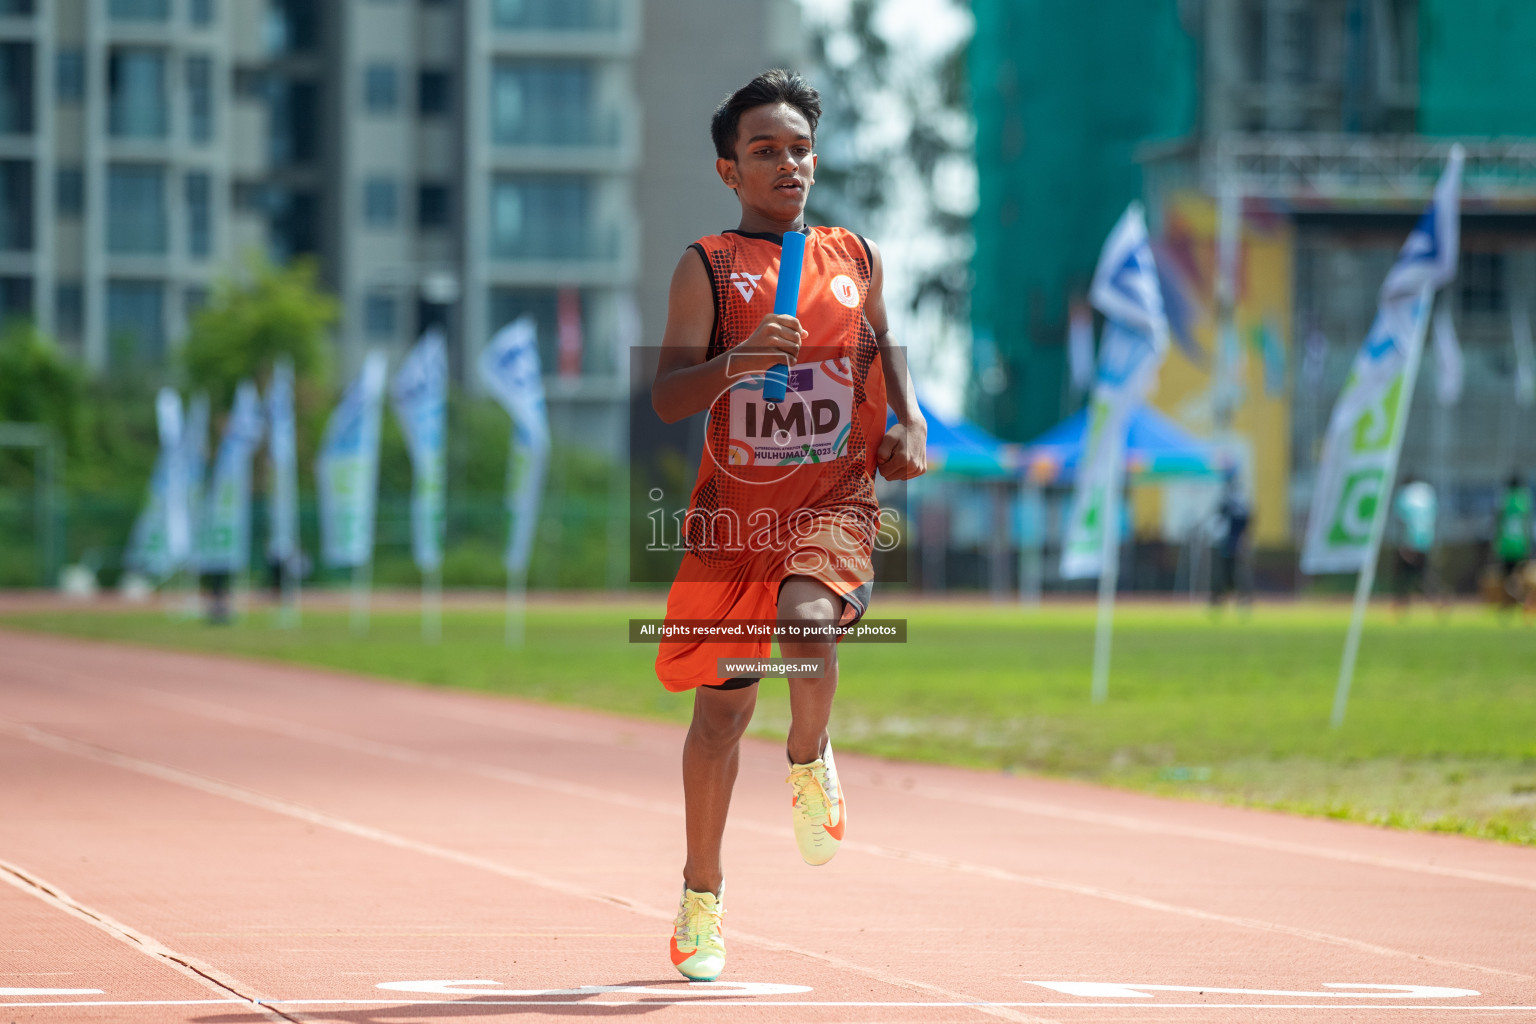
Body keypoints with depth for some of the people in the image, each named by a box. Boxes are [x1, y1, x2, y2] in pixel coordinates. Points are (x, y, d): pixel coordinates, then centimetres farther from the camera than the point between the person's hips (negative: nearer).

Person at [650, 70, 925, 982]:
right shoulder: (708, 267, -1)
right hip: (733, 508, 0)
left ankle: (810, 762, 1)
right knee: (722, 704, 5)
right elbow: (668, 399, -10)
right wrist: (735, 361, -29)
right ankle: (702, 887, 26)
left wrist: (910, 420, 11)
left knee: (807, 617, -31)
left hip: (835, 498, 0)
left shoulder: (855, 259, 9)